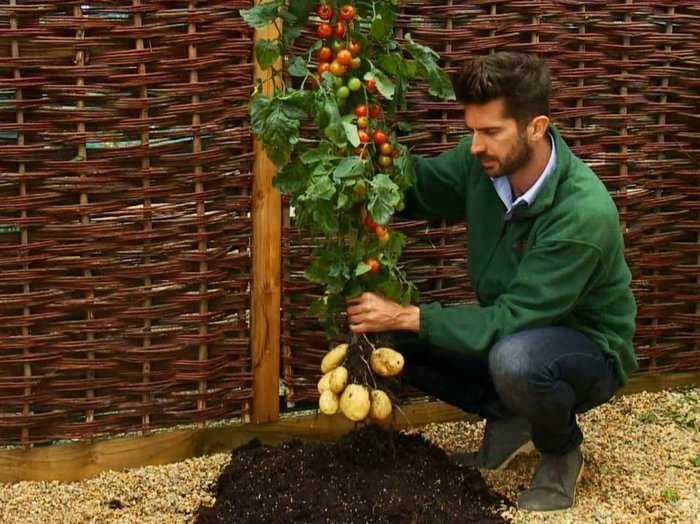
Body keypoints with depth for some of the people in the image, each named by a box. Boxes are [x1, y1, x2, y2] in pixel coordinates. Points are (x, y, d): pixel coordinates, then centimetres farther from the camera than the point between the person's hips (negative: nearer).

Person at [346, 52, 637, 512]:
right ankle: (510, 419, 7)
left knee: (513, 359, -39)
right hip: (517, 330, 6)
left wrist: (407, 316, -32)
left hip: (588, 350, -6)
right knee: (390, 341, -9)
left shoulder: (584, 213, -33)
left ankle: (562, 449, -6)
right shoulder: (481, 163, -15)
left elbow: (509, 320, -30)